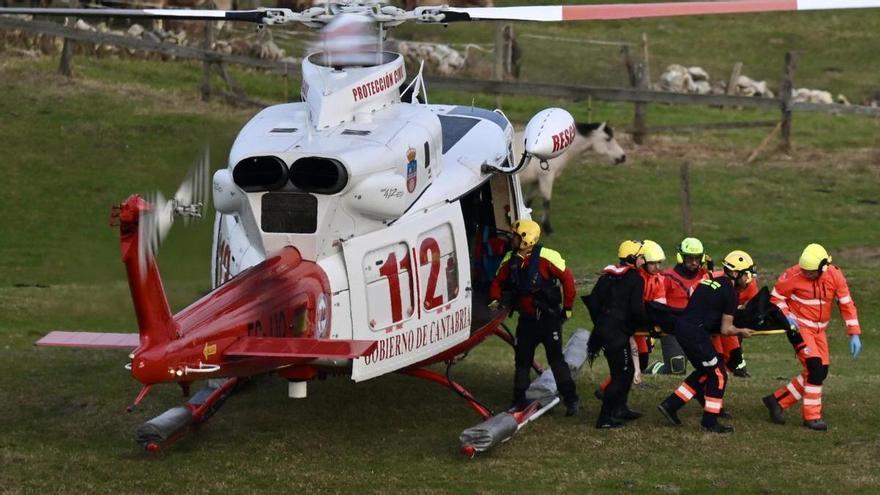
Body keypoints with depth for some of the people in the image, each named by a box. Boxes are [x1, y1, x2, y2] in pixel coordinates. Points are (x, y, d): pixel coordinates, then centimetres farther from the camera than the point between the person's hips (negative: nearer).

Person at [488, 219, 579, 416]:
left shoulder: (546, 258, -16)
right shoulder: (510, 260, 3)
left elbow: (567, 278, -12)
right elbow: (498, 281, 15)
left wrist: (567, 307, -7)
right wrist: (495, 299, -4)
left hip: (549, 317, -6)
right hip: (526, 319, 6)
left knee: (556, 357, -7)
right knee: (522, 359, 9)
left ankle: (570, 399, -1)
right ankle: (519, 400, 19)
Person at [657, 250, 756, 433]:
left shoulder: (711, 283, 19)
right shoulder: (730, 293, -6)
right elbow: (725, 329, -6)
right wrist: (741, 331, 14)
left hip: (681, 328, 9)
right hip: (694, 333, -9)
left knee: (705, 371, 21)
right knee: (719, 375, 3)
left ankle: (670, 405, 21)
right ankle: (710, 422, 9)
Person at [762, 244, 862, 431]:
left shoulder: (835, 276, -10)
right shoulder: (793, 276, -20)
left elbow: (846, 304, -3)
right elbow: (776, 297, -6)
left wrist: (854, 334, -5)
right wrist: (786, 316, -22)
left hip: (819, 329, 6)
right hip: (799, 327, -6)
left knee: (820, 372, 4)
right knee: (815, 367, -17)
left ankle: (778, 400, 14)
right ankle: (812, 416, -6)